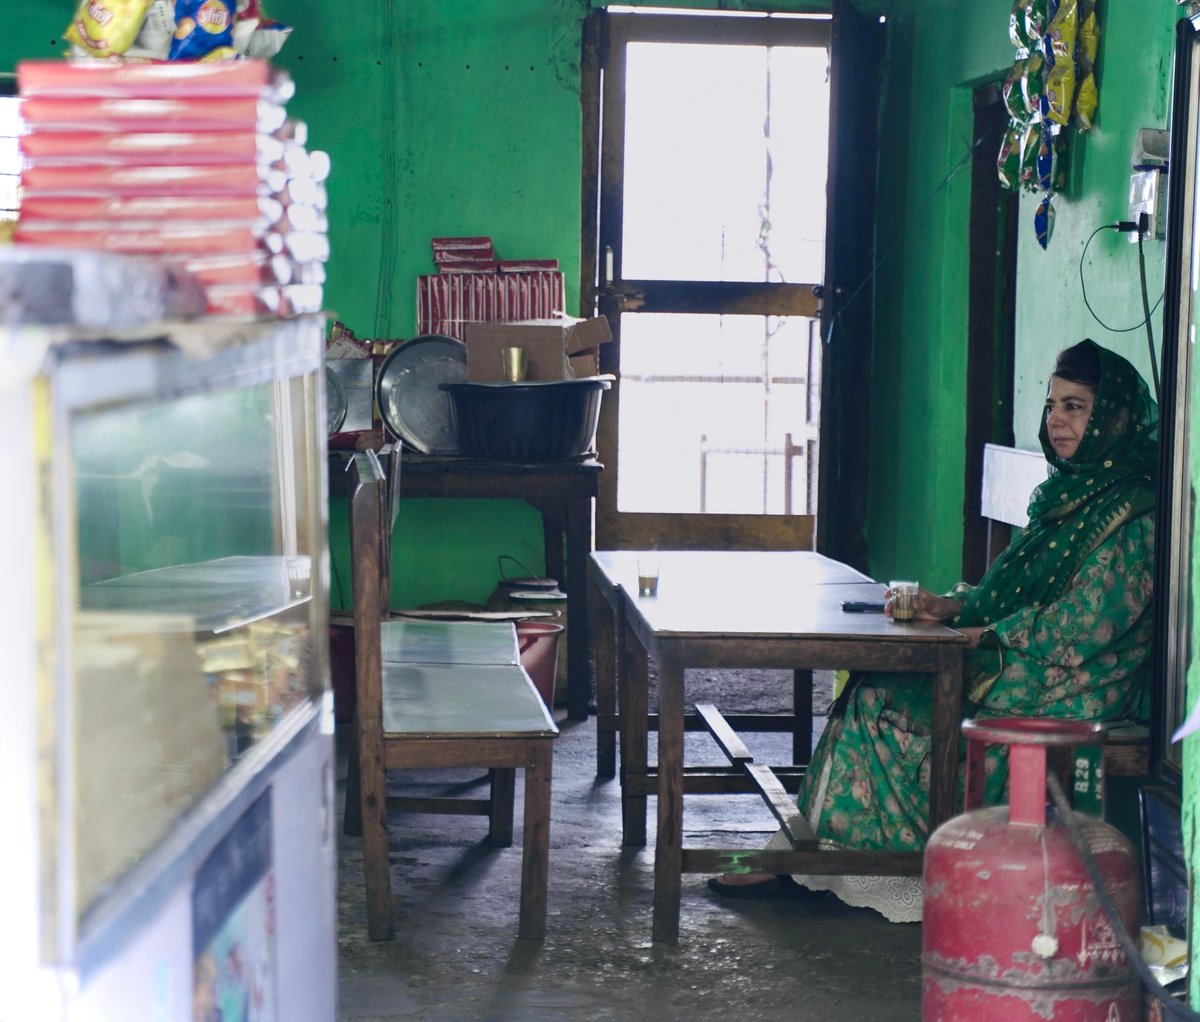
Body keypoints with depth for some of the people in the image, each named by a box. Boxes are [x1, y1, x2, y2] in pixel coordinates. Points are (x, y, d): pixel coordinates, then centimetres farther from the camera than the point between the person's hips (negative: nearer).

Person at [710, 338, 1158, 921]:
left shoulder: (1133, 512, -14)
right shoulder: (1065, 492, 16)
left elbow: (1083, 625, -19)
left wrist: (984, 637, -12)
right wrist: (953, 606, 1)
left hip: (1066, 696, -9)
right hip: (1025, 669, 9)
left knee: (882, 702, -14)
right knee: (873, 688, -8)